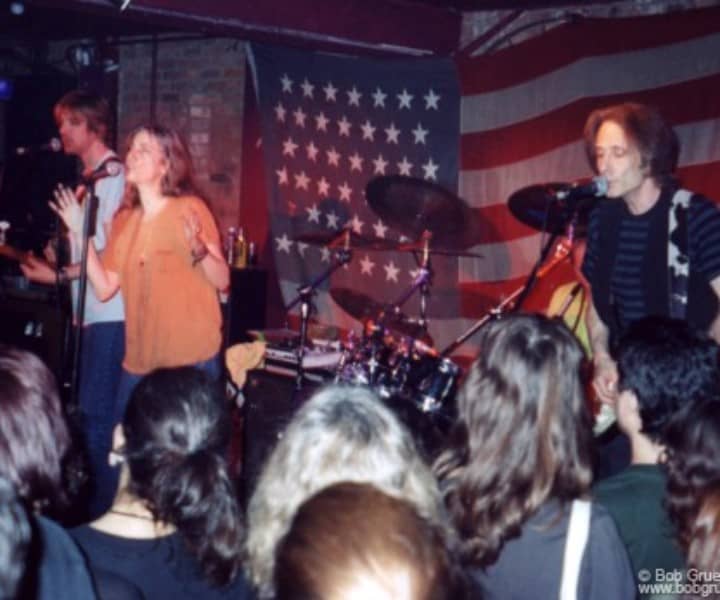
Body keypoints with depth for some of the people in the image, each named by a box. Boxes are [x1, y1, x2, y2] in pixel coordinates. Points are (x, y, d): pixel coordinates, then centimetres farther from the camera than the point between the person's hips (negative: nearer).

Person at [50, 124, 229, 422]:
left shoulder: (190, 209, -5)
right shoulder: (124, 221, 11)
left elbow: (222, 280, -10)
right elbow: (105, 288, 5)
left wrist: (199, 250, -29)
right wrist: (80, 232, 1)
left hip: (192, 358, -5)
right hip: (139, 360, 6)